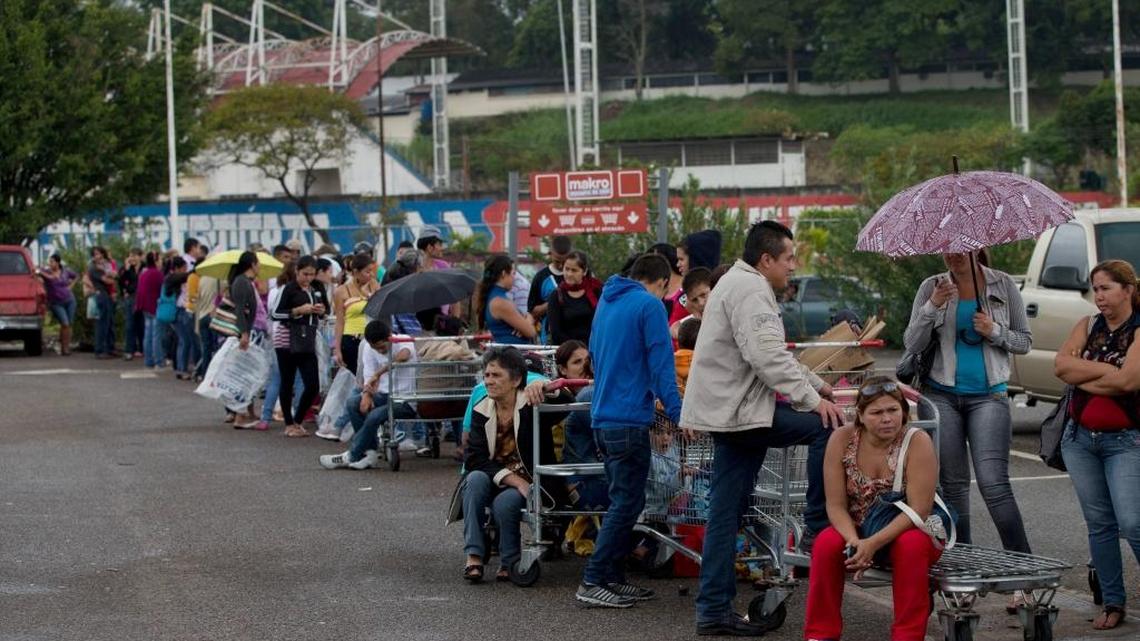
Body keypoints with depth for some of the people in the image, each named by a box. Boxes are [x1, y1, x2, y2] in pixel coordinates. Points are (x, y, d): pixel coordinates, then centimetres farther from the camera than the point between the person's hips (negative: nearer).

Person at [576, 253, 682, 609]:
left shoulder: (607, 302, 17)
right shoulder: (650, 305, -8)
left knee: (623, 501, 16)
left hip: (602, 416, 9)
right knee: (626, 503, -5)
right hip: (630, 419, -9)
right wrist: (676, 413, -14)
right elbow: (661, 364, -14)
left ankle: (613, 578, 17)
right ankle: (593, 582, -8)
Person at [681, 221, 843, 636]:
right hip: (738, 411, -11)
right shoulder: (751, 290, -13)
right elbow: (767, 356, -23)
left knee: (726, 513, 9)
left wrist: (815, 383, 27)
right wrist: (812, 399, -20)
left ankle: (714, 609, 10)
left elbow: (771, 352, 31)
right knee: (827, 424, -10)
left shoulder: (739, 283, 23)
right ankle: (819, 525, -2)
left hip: (725, 411, 11)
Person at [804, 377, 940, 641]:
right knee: (826, 544, -27)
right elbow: (836, 505, -10)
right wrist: (853, 541, -29)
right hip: (857, 530, 2)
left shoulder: (918, 442, -19)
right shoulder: (842, 440, -11)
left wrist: (873, 543, -31)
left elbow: (918, 510, -23)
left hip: (908, 531, -2)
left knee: (912, 546, -35)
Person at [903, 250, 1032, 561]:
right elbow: (912, 344, 0)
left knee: (994, 483, -13)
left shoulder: (1003, 285, 4)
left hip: (988, 395, -2)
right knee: (952, 484, 4)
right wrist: (932, 307, -14)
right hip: (942, 395, 2)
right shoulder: (932, 287, 5)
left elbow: (1025, 341, 8)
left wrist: (995, 332, -11)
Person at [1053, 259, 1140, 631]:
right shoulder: (1087, 327, 9)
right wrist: (1107, 370, -12)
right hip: (1080, 438, 5)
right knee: (1099, 524, 8)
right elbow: (1061, 366, -5)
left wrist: (1083, 375, -10)